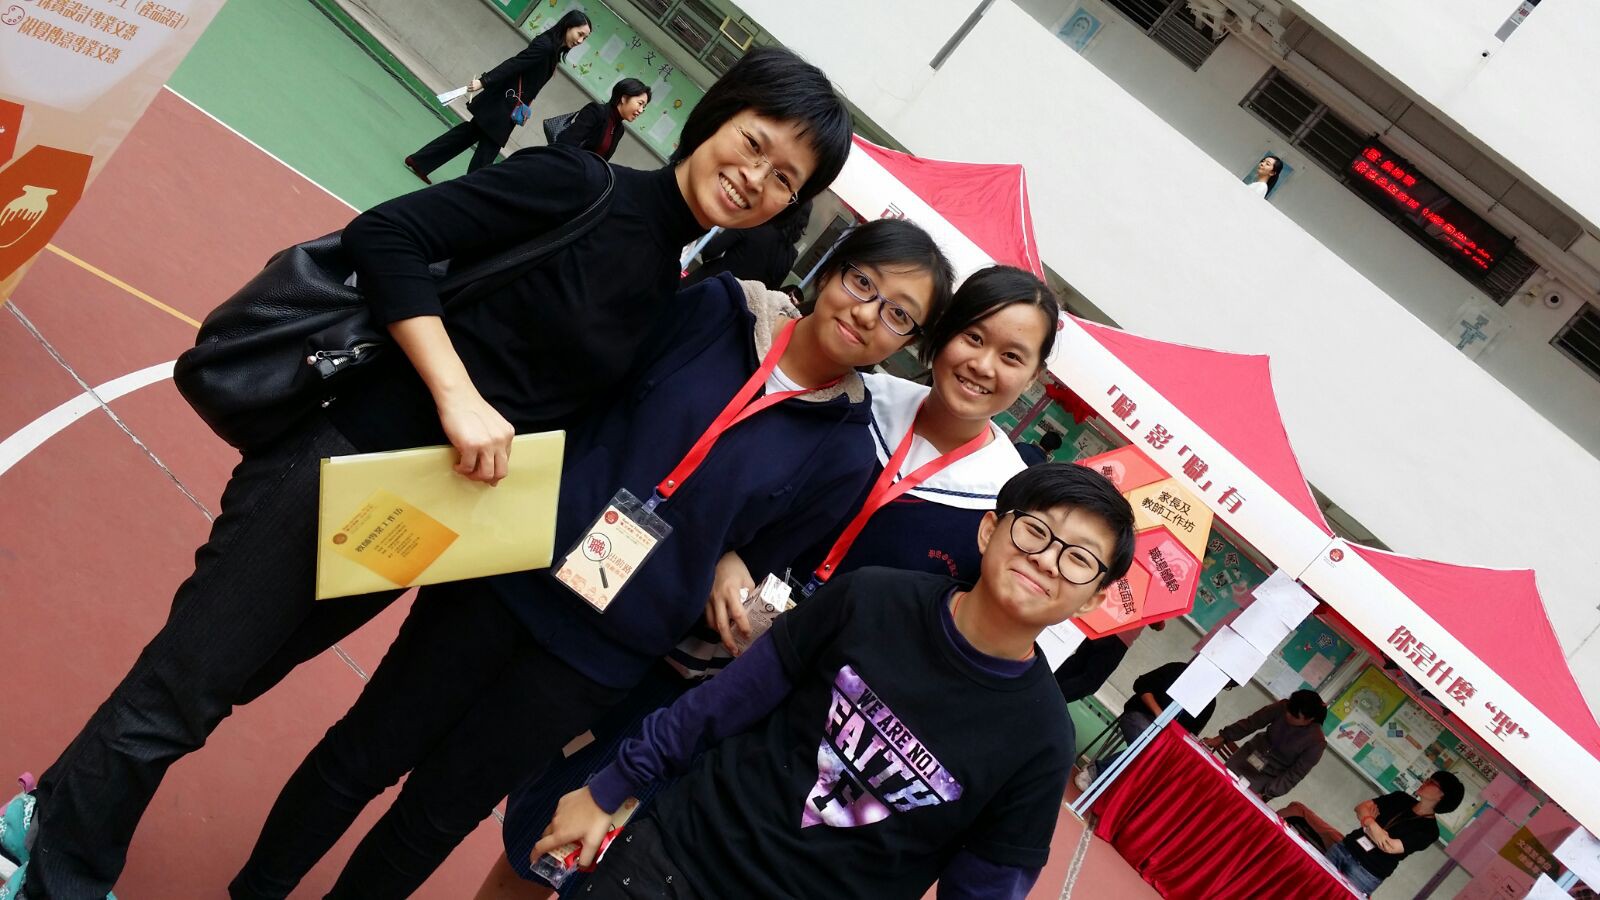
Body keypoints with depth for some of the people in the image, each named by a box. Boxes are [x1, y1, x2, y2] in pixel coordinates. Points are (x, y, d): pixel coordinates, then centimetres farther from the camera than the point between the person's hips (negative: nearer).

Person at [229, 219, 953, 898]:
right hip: (509, 573, 1)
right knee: (362, 758, 12)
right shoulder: (713, 309, -3)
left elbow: (757, 568, 6)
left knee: (438, 813, 11)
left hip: (597, 659, -1)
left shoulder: (843, 454, -5)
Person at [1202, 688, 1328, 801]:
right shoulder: (1283, 708, -17)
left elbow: (1294, 775, -19)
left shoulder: (1316, 742, -24)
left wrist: (1264, 794, -22)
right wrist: (1222, 738, -13)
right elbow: (1252, 722, -7)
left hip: (1265, 779, -4)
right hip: (1246, 757, 4)